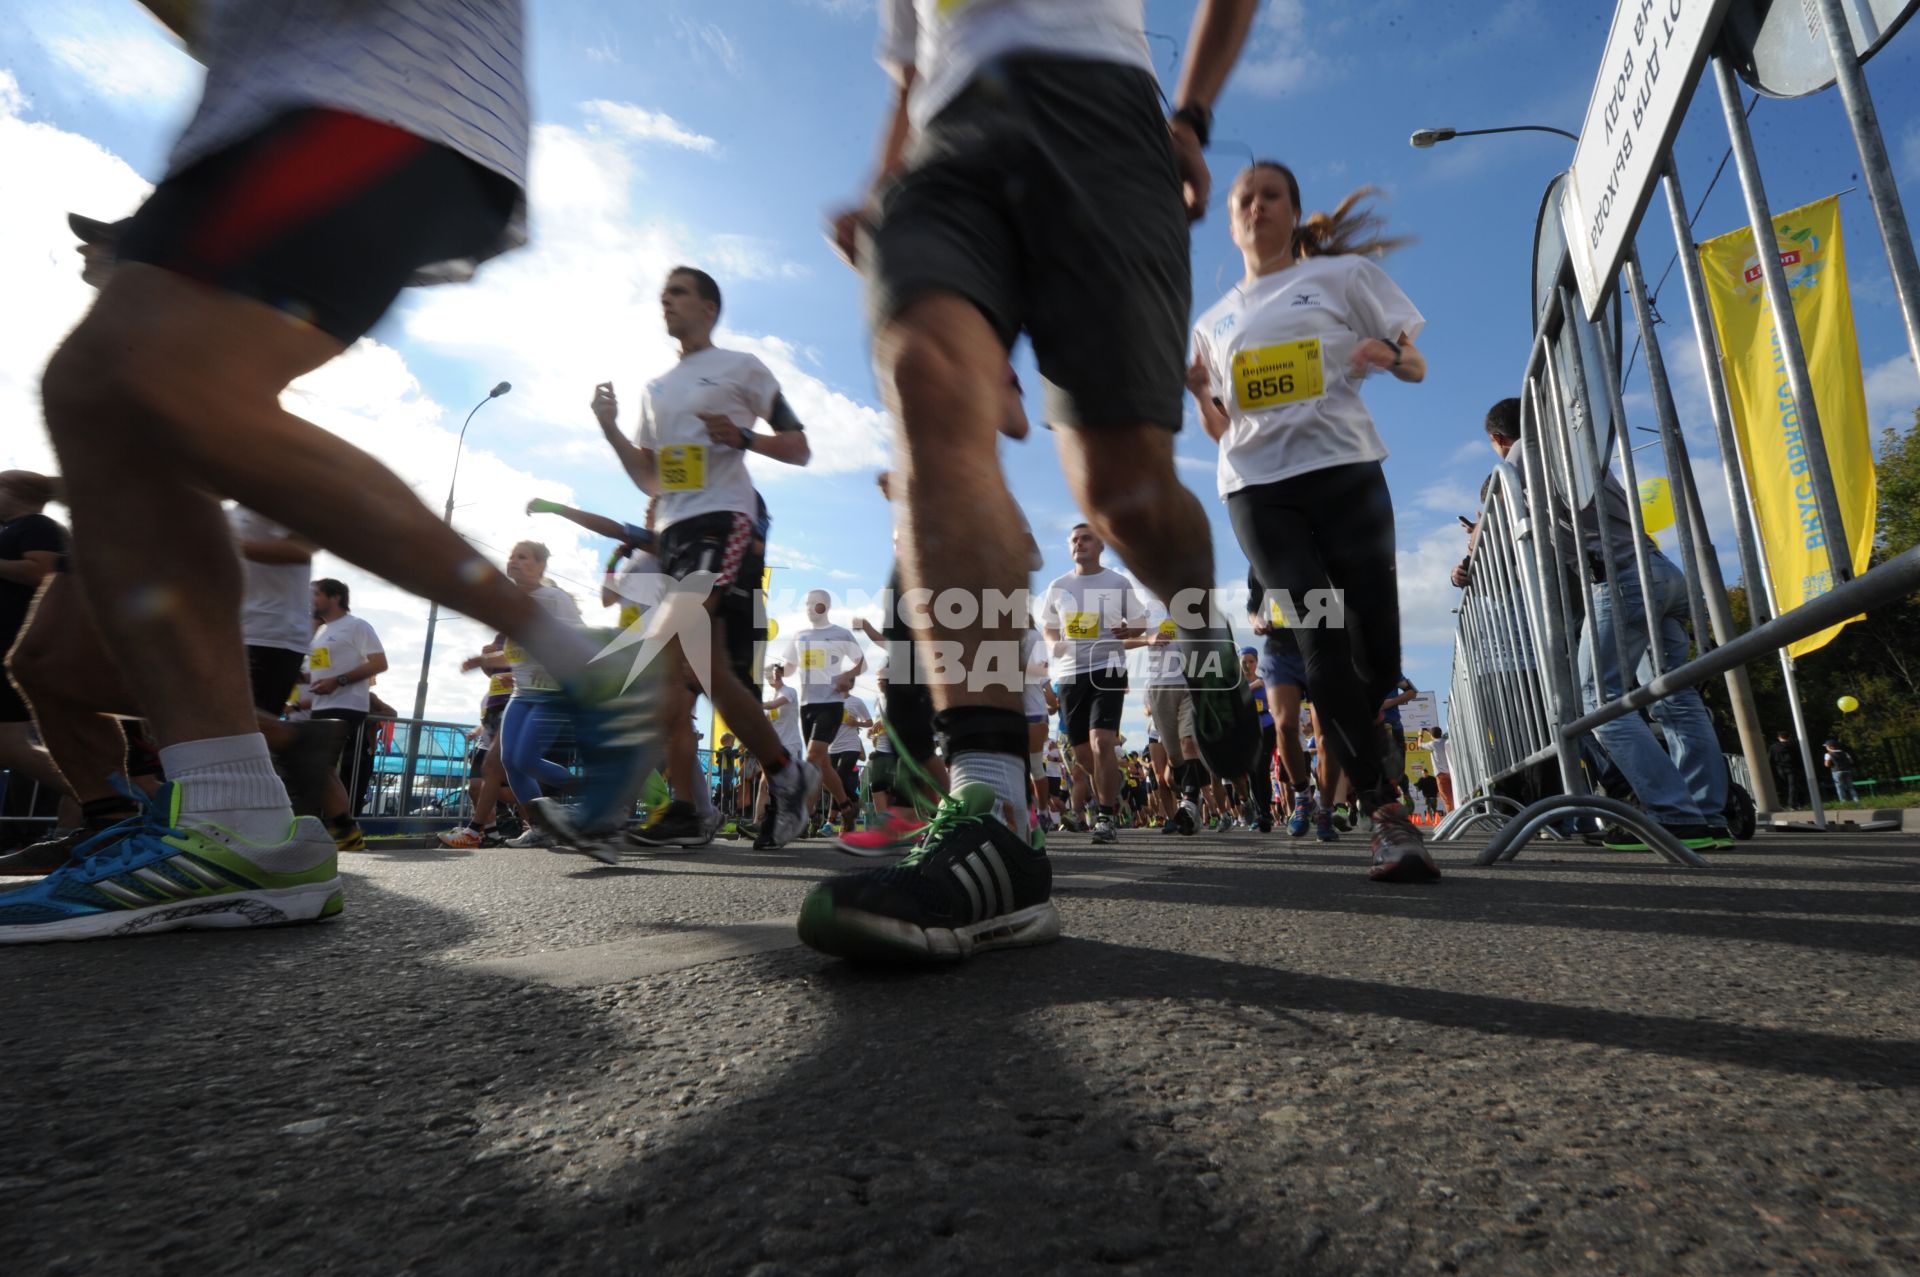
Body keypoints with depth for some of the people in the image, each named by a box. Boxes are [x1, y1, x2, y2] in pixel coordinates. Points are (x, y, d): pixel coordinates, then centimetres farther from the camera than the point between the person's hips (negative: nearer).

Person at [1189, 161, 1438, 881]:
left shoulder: (1343, 273, 16)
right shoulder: (1214, 322, 22)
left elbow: (1417, 366, 13)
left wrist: (1389, 352, -10)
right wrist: (1198, 390, 0)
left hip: (1343, 469, 0)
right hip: (1256, 486, 1)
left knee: (1376, 648, -6)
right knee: (1322, 643, -15)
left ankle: (1335, 730, 27)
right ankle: (1388, 815, -13)